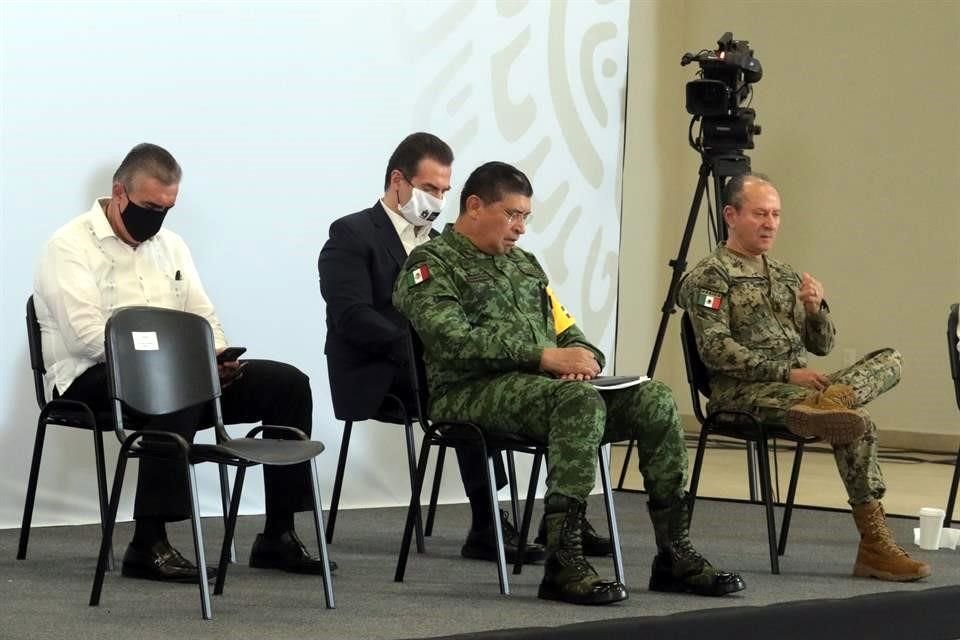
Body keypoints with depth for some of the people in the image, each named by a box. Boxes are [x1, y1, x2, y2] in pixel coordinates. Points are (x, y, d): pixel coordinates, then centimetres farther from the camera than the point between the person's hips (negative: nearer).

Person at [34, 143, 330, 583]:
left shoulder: (169, 245, 20)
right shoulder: (70, 246, -5)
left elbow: (202, 314, 18)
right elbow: (89, 334, -18)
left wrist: (217, 357, -7)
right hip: (94, 381, -8)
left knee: (288, 384, -8)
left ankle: (278, 537, -8)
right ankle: (149, 545, -38)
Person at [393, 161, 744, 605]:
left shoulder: (524, 264, 27)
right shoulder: (431, 265, 1)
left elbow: (565, 329, 25)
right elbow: (453, 339, -15)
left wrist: (582, 355, -2)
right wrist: (544, 357, -21)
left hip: (545, 384, 8)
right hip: (473, 392, -7)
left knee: (655, 400, -13)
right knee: (581, 401, -36)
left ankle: (674, 554, -12)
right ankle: (563, 562, -37)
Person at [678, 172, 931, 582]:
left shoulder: (785, 276, 25)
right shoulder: (709, 277, 0)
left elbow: (822, 345, 21)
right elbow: (715, 349, -13)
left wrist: (815, 309, -3)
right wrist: (786, 373, -21)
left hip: (798, 383, 8)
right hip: (744, 392, -8)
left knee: (890, 360, -16)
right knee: (857, 423, -29)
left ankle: (830, 401, -44)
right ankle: (875, 545, -31)